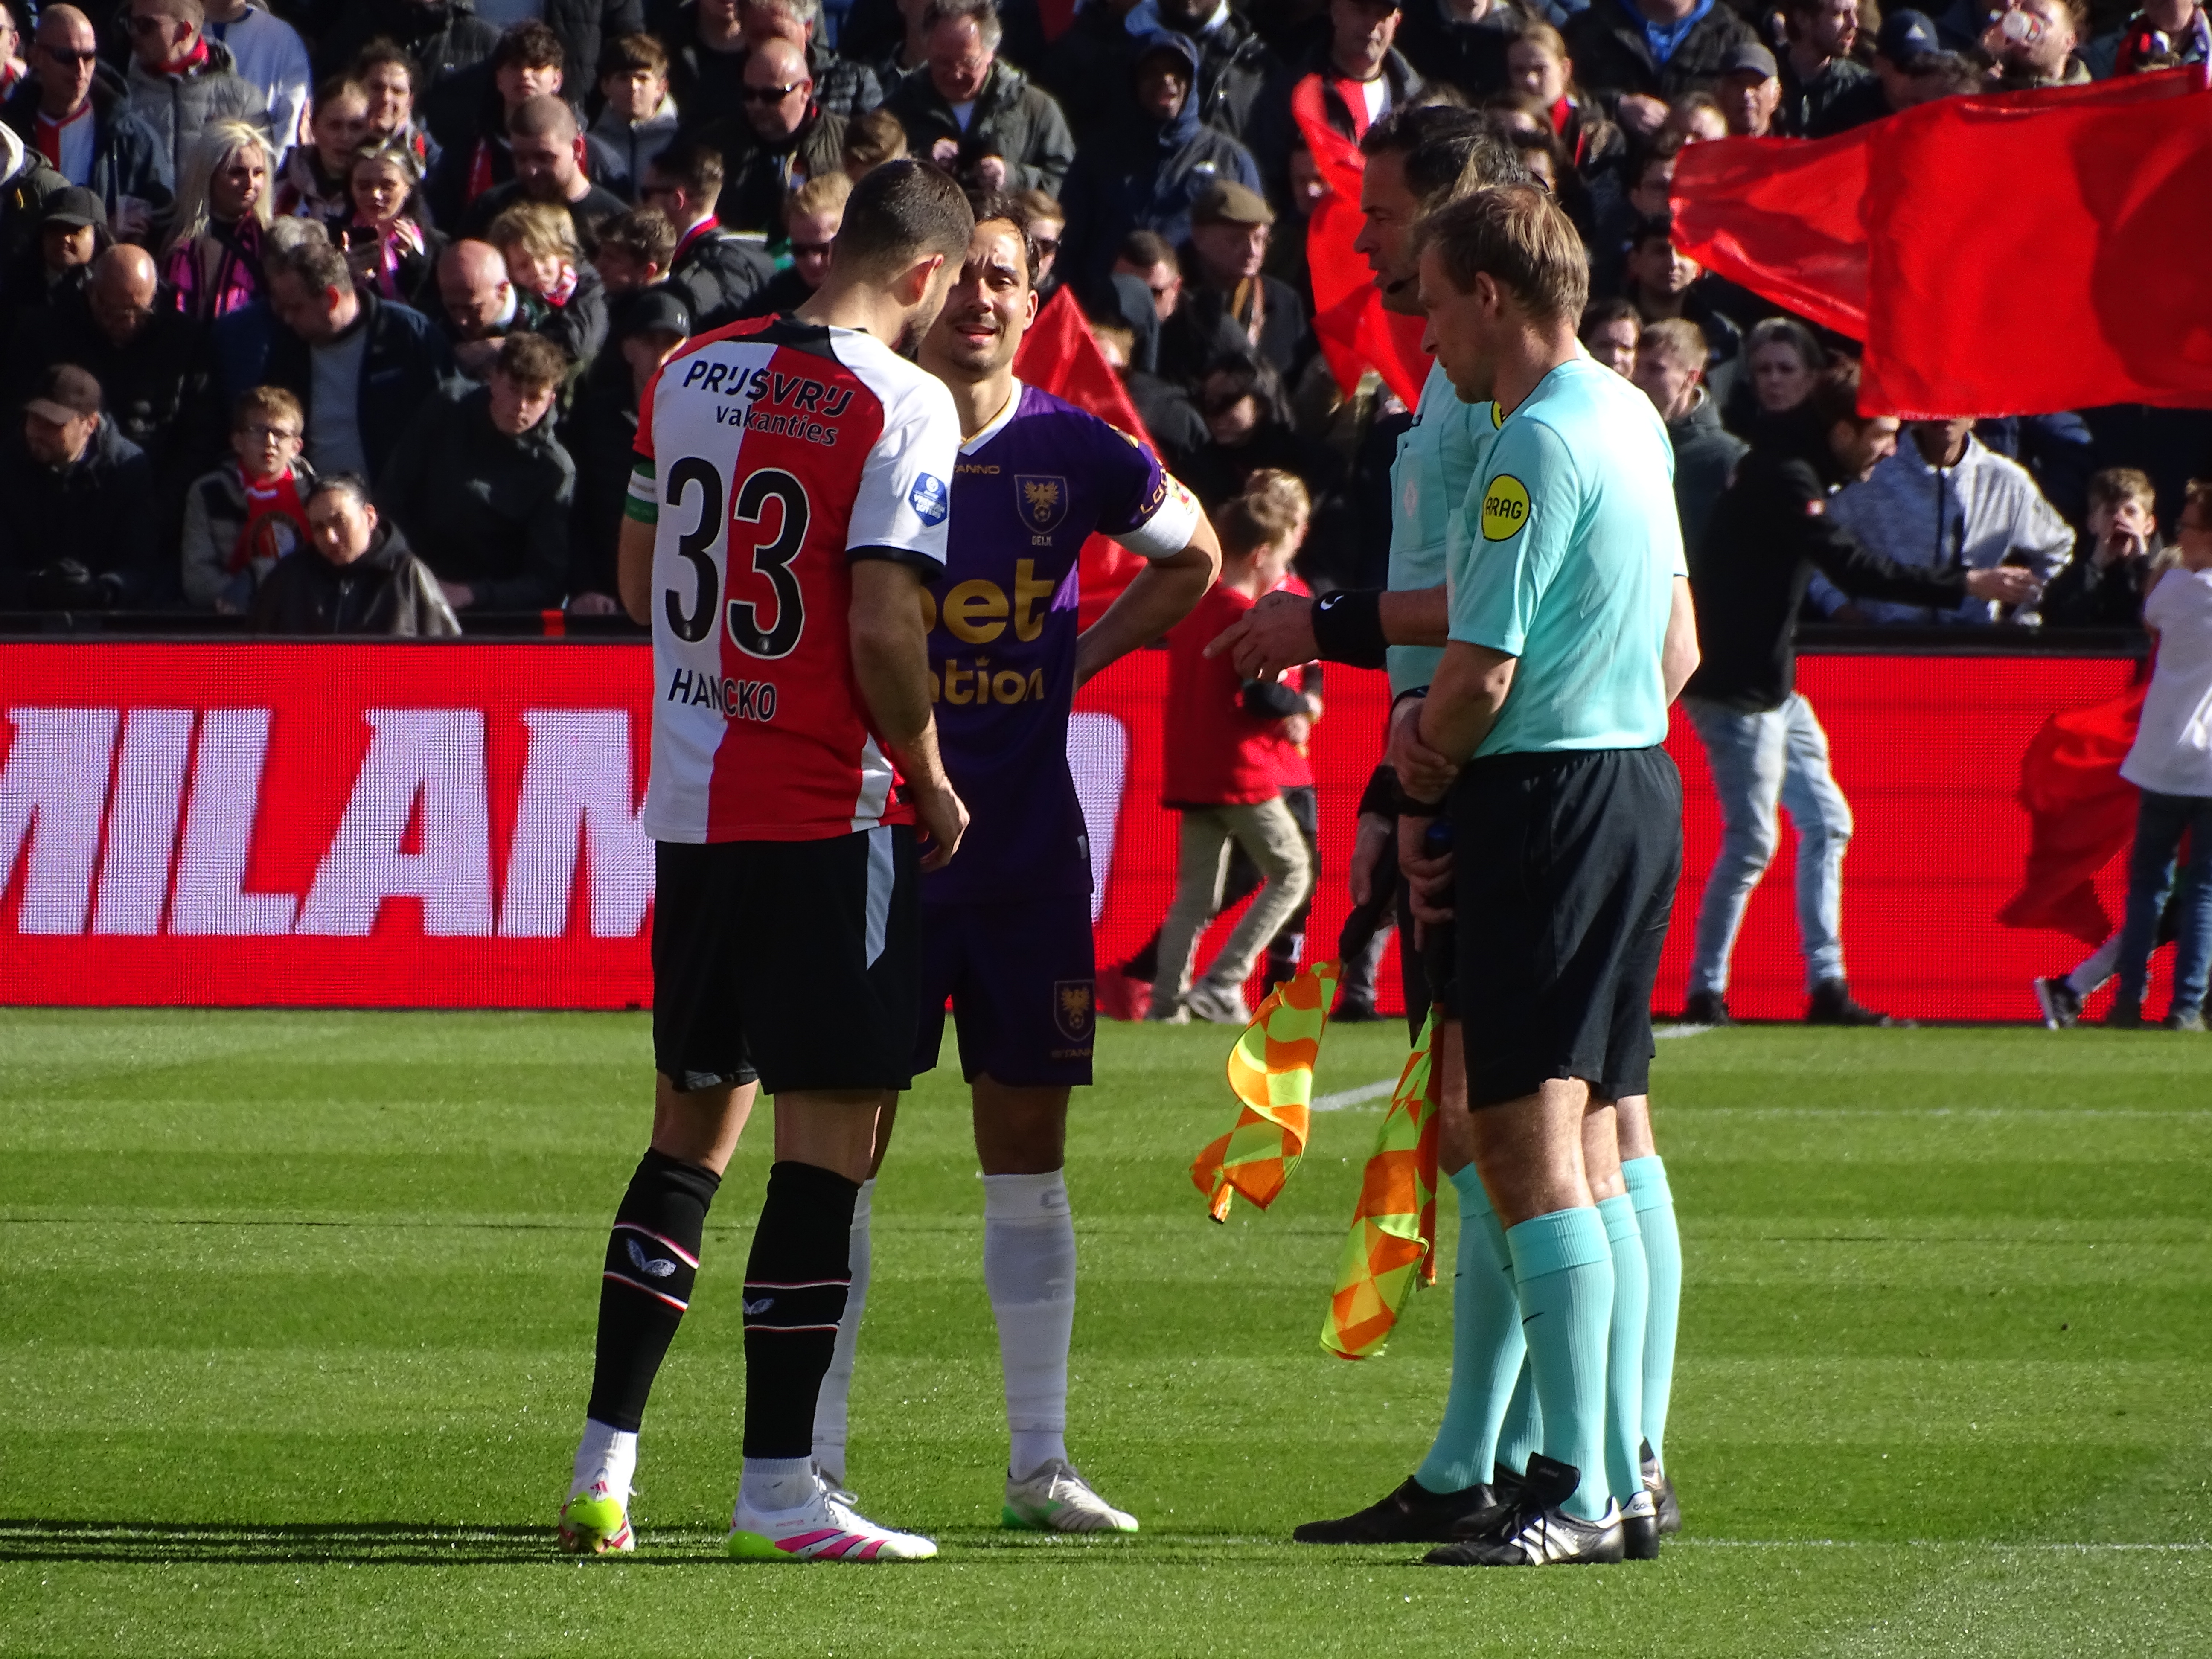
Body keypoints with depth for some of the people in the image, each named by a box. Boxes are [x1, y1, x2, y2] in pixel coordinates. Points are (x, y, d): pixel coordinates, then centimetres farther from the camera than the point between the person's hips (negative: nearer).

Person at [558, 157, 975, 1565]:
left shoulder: (692, 374, 8)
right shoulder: (899, 404, -13)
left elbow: (641, 574, 16)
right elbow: (882, 623, -18)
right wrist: (928, 773, -5)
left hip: (694, 800, 7)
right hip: (832, 808, -7)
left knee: (693, 1124, 15)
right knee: (829, 1139, -2)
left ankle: (605, 1470, 13)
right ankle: (779, 1488, -3)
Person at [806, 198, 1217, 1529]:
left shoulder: (1072, 454, 3)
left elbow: (1190, 557, 21)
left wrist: (1083, 655, 8)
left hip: (1030, 853, 2)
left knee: (1029, 1142, 5)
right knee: (844, 1139, -2)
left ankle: (1042, 1459, 11)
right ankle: (815, 1457, 3)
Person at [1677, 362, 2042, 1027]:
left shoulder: (1796, 472, 12)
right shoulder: (1786, 481, -19)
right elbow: (1856, 570, -25)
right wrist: (1964, 586, -24)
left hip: (1770, 684, 11)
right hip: (1737, 690, -11)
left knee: (1826, 822, 12)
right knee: (1752, 840, -7)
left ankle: (1827, 985, 14)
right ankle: (1705, 994, -1)